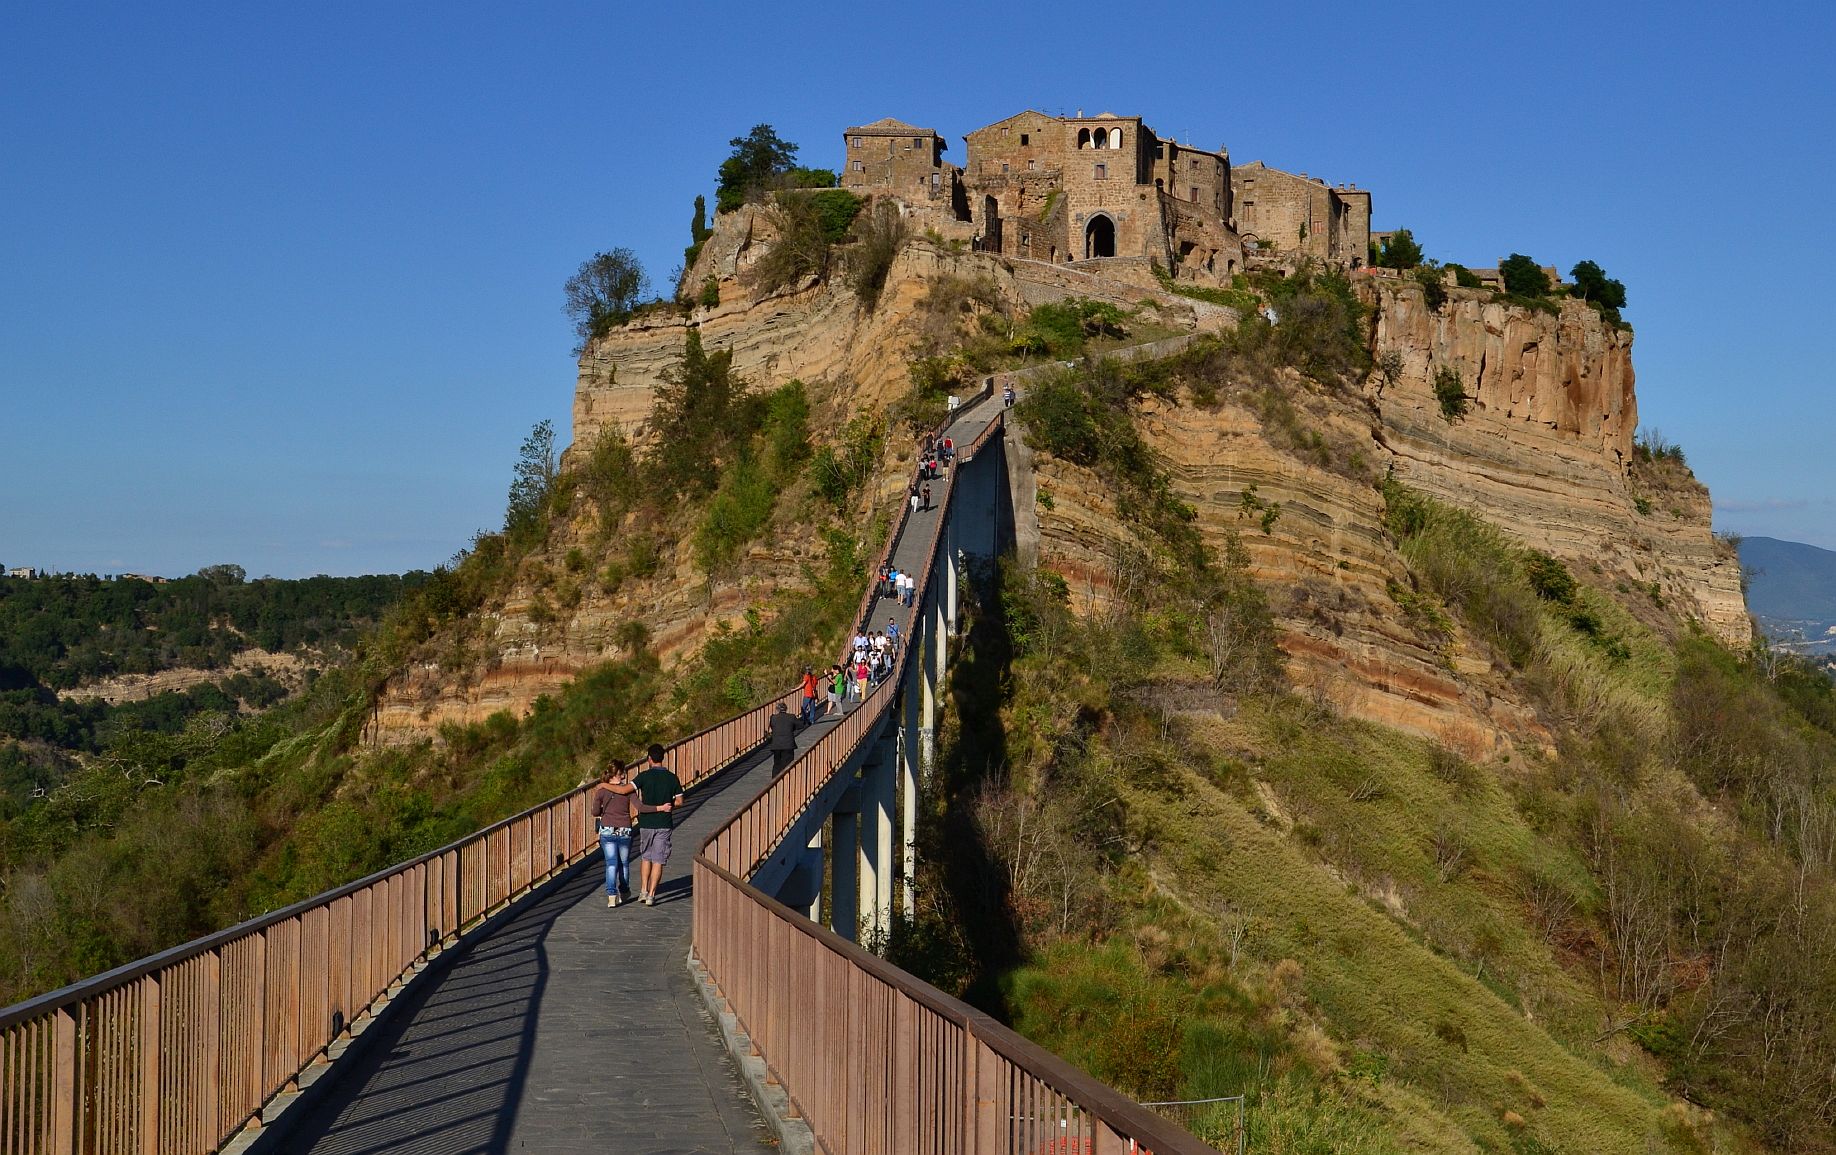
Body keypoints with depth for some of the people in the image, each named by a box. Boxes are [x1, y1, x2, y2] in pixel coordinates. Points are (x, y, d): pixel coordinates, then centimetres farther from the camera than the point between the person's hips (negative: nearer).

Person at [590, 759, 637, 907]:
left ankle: (612, 894, -13)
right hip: (625, 831, 0)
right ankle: (624, 892, 32)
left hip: (607, 830, 0)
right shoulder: (628, 789, -8)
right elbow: (638, 807, -17)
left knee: (611, 863, 2)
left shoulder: (601, 790, -4)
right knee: (624, 862, 17)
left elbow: (595, 812, 2)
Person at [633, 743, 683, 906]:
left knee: (645, 857, 18)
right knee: (658, 860, 3)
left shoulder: (644, 776, -9)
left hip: (646, 823, 0)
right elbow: (679, 801, 4)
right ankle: (651, 895, 0)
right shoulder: (672, 778, -1)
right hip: (664, 824, 0)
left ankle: (643, 891, 14)